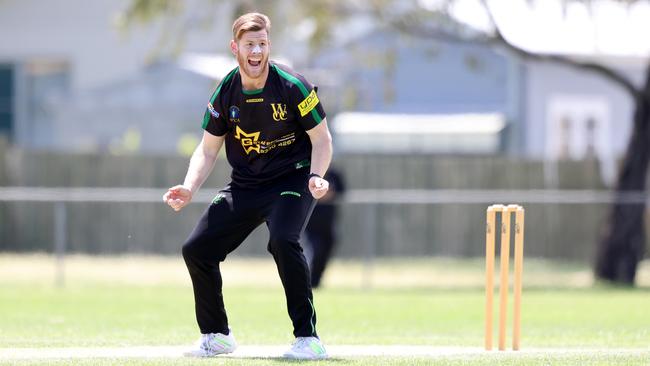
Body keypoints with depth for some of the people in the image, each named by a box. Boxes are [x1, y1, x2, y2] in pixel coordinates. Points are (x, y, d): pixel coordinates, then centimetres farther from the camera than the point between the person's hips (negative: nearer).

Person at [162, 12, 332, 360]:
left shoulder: (293, 87, -16)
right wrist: (189, 188, -11)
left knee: (282, 240, -33)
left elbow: (321, 138, -9)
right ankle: (217, 336, 21)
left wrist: (316, 177, -27)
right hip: (244, 185, 5)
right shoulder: (225, 94, -4)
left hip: (292, 181, -5)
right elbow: (208, 149, 5)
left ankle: (308, 339, -25)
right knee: (196, 249, -1)